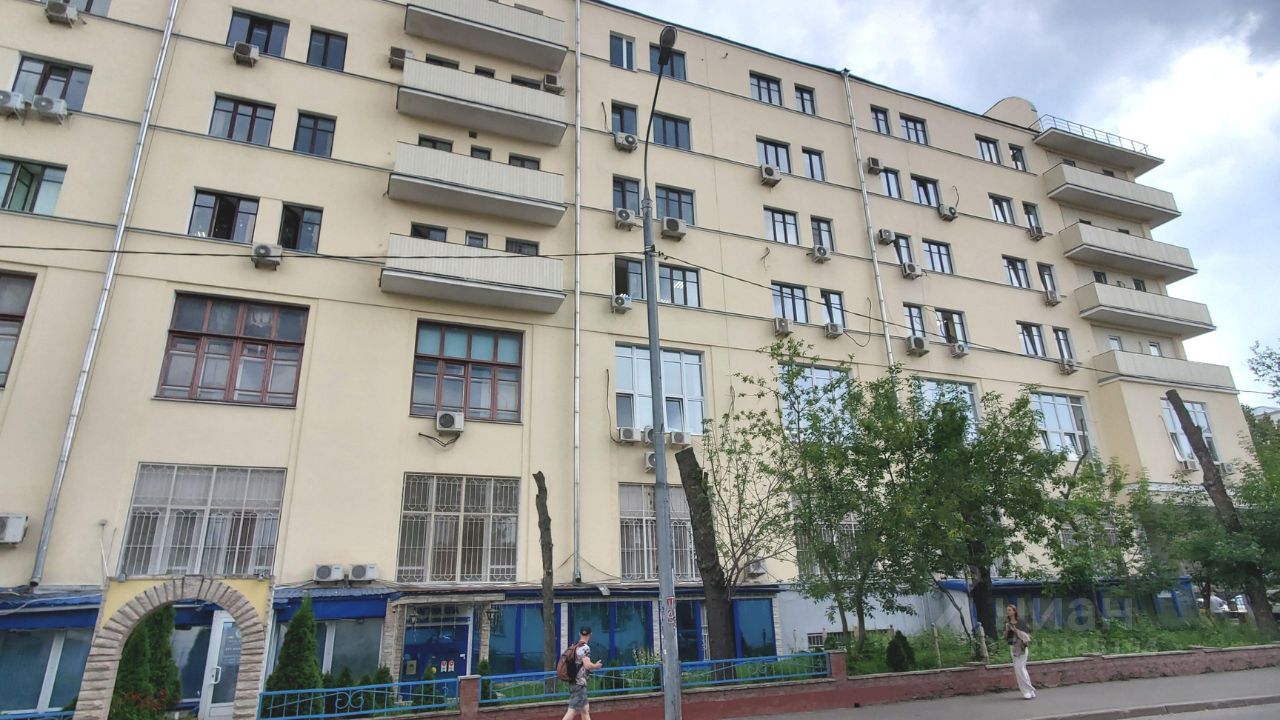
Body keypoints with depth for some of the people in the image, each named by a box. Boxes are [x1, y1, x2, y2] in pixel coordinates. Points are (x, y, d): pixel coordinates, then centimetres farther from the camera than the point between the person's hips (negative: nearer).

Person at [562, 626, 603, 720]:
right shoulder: (585, 647, -15)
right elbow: (587, 665, -24)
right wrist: (597, 666, -6)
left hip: (573, 682, 9)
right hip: (579, 684, -9)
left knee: (585, 709, 16)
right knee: (572, 711, -9)